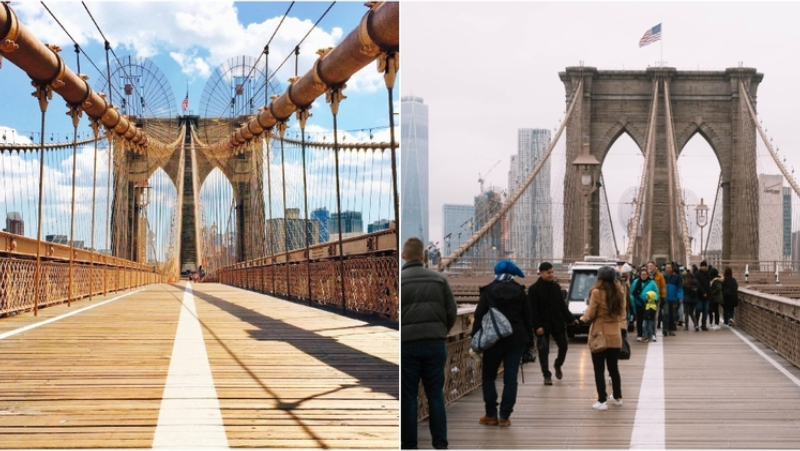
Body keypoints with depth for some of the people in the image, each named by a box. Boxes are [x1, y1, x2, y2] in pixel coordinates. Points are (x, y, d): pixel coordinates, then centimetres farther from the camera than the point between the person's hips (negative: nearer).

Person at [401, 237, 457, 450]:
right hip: (435, 343, 2)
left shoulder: (399, 280, -4)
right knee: (436, 394, 9)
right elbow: (452, 312, 4)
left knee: (408, 395, 6)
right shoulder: (439, 279, 4)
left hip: (407, 343, -2)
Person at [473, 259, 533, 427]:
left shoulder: (488, 291, -1)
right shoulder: (520, 292, 4)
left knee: (488, 376, 11)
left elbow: (479, 316, -5)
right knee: (510, 379, 3)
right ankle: (504, 416, 2)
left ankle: (491, 415, 9)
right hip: (516, 340, 1)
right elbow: (528, 318, 5)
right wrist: (528, 341, 10)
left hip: (494, 339, -1)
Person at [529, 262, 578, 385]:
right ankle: (547, 375, 11)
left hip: (557, 323, 5)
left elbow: (562, 305, 12)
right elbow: (533, 310, -13)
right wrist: (537, 326, -20)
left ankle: (558, 365, 37)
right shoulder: (534, 289, -9)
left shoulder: (556, 286, 7)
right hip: (543, 325, -4)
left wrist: (571, 319, 4)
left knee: (563, 346, 9)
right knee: (543, 350, 0)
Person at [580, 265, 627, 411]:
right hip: (615, 335, 5)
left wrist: (583, 318, 10)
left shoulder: (597, 292, -14)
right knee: (613, 367, 18)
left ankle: (602, 401, 0)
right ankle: (617, 397, 27)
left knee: (599, 370, 1)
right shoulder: (620, 292, 2)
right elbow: (622, 313, 9)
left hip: (599, 335, -5)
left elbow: (590, 315, -11)